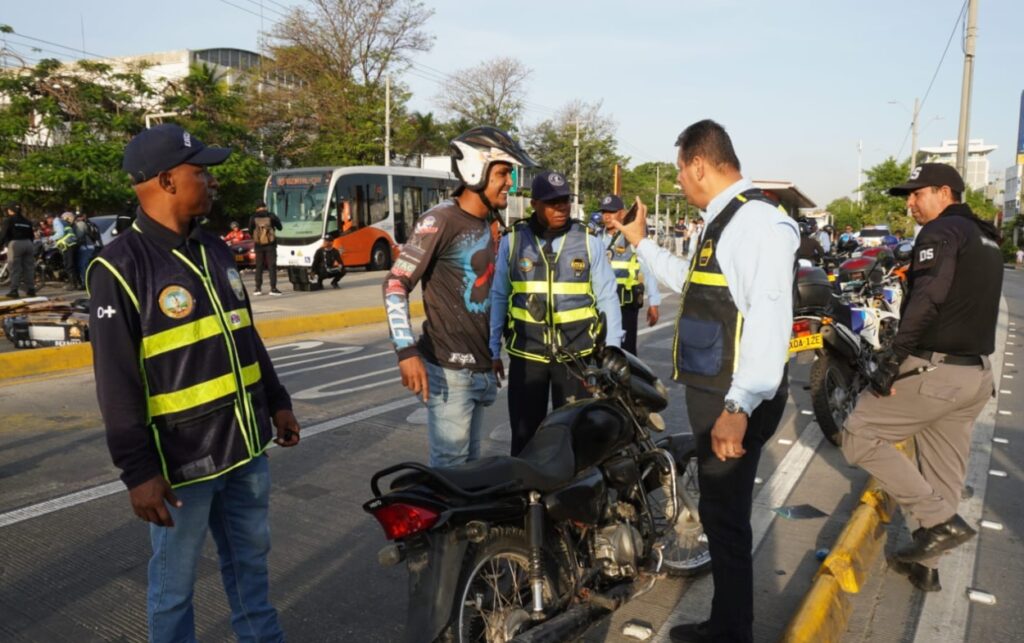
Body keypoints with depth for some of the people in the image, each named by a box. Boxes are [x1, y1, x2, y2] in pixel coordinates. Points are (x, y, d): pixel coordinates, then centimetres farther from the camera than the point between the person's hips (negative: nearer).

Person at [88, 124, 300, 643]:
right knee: (175, 581, 12)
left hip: (246, 445, 7)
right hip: (180, 459, -7)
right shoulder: (120, 268, -14)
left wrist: (277, 402, 18)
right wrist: (138, 470, -16)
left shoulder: (215, 251, 9)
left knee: (250, 559, 22)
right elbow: (116, 384, -16)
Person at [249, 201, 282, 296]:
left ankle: (258, 288, 8)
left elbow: (250, 229, 11)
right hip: (270, 244, -1)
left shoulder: (253, 217, 0)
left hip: (258, 244, 1)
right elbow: (280, 227, 7)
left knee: (259, 267, 9)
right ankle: (273, 288, -7)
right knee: (272, 266, -1)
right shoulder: (271, 216, -2)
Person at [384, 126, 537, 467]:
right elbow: (395, 285, -16)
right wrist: (407, 351, -27)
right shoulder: (440, 220, -12)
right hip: (449, 371, -8)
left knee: (470, 462, 16)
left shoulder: (485, 222, 14)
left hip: (479, 368, 8)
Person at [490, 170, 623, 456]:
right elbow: (499, 297, 7)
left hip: (577, 353, 0)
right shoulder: (512, 240, 1)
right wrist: (493, 349, 6)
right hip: (525, 353, 0)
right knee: (525, 433, 8)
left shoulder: (588, 241, -1)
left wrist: (612, 350, 1)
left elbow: (607, 297, 4)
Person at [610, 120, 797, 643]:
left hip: (735, 402, -10)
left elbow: (770, 320, -27)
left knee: (725, 519, 0)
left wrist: (738, 407, -33)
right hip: (712, 393, 10)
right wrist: (640, 243, 34)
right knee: (720, 514, 18)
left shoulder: (758, 220, -16)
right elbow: (690, 281, 33)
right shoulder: (722, 221, 18)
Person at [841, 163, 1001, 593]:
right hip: (977, 374, 10)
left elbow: (928, 296, -26)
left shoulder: (942, 231, -10)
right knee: (942, 475, 15)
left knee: (859, 437, -1)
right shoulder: (987, 239, 20)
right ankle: (925, 565, 25)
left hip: (935, 370, -9)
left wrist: (894, 360, -27)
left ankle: (940, 520, -2)